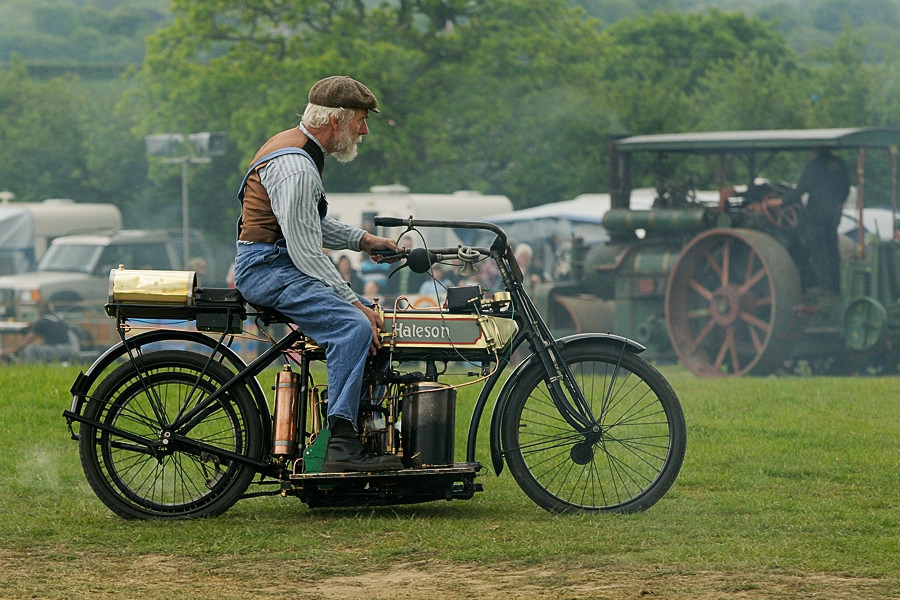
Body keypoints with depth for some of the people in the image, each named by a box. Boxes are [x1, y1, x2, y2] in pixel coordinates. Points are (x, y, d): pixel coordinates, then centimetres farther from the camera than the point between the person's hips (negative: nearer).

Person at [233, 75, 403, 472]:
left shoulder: (298, 147, 14)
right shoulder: (295, 168, -20)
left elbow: (311, 225, 25)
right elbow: (307, 253, -22)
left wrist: (362, 240, 13)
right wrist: (353, 302, -20)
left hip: (280, 265, 11)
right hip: (268, 270, -11)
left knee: (373, 317, 11)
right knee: (354, 326, -27)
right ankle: (342, 446, -32)